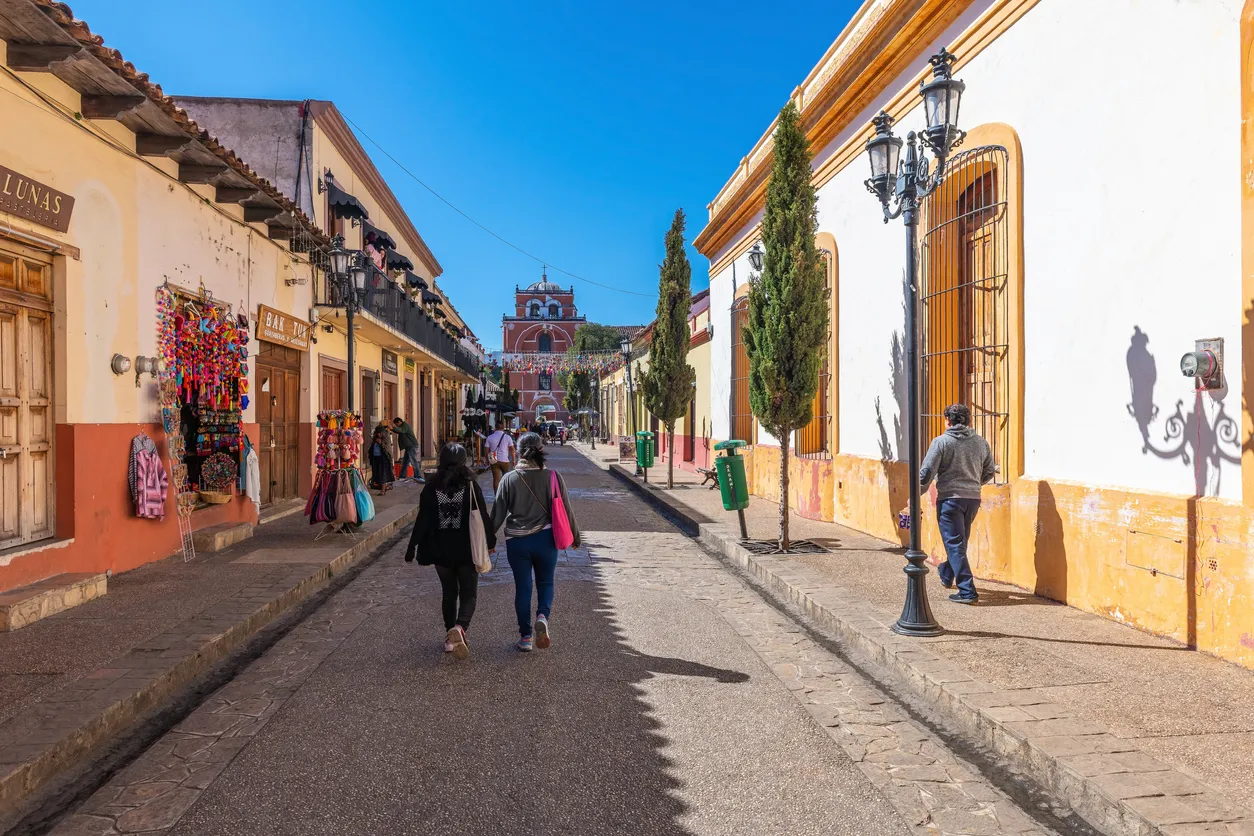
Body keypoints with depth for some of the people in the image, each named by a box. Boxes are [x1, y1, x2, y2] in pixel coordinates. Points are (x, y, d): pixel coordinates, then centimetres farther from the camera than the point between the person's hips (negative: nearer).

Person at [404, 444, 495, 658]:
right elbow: (482, 516, -5)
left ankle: (450, 637, 18)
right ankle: (460, 627, -21)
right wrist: (490, 541, 9)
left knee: (449, 593, 17)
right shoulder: (471, 486, -8)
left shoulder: (431, 488, -4)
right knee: (469, 594, 5)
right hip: (466, 549, -2)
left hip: (440, 550, 2)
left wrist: (412, 548, 3)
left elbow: (422, 521, -4)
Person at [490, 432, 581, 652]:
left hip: (516, 541, 0)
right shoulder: (552, 477, -6)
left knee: (522, 587, 10)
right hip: (545, 539, 0)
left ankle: (525, 636, 12)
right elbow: (566, 510, -1)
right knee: (545, 583, 16)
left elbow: (498, 513, -1)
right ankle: (543, 616, -11)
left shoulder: (509, 479, -5)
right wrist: (575, 535, 12)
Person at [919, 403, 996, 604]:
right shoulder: (981, 443, 6)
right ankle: (947, 576, 42)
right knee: (960, 541, 22)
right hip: (973, 499, 6)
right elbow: (989, 472, 13)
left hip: (950, 498, -5)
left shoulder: (941, 442, -8)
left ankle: (967, 591, -6)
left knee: (955, 544, -2)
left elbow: (927, 472, -12)